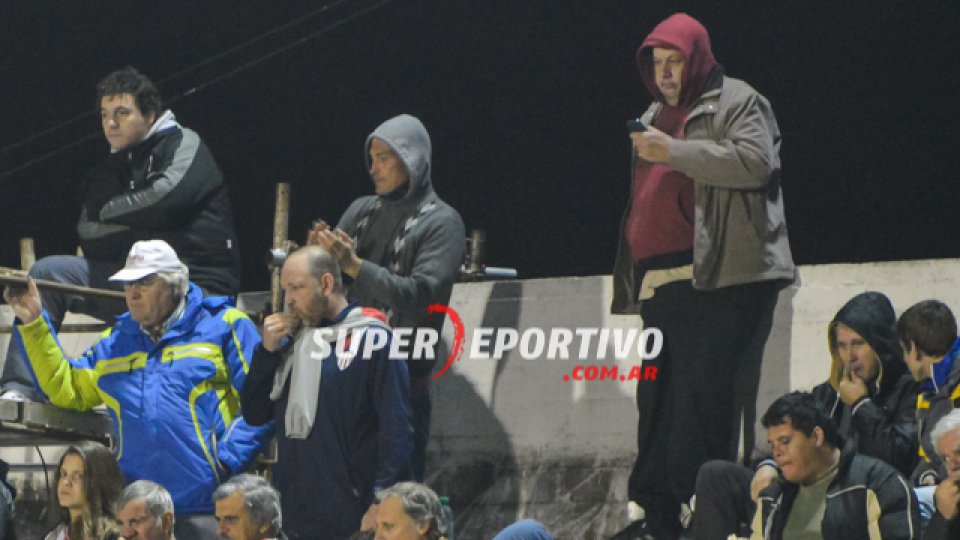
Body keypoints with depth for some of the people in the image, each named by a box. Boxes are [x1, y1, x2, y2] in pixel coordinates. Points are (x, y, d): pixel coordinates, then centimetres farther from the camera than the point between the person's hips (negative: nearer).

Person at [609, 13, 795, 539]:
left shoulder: (736, 103, 2)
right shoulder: (657, 116, 26)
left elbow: (754, 161, -16)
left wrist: (674, 152, -16)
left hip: (719, 278, -8)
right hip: (663, 282, 8)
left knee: (705, 397, -14)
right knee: (658, 401, 5)